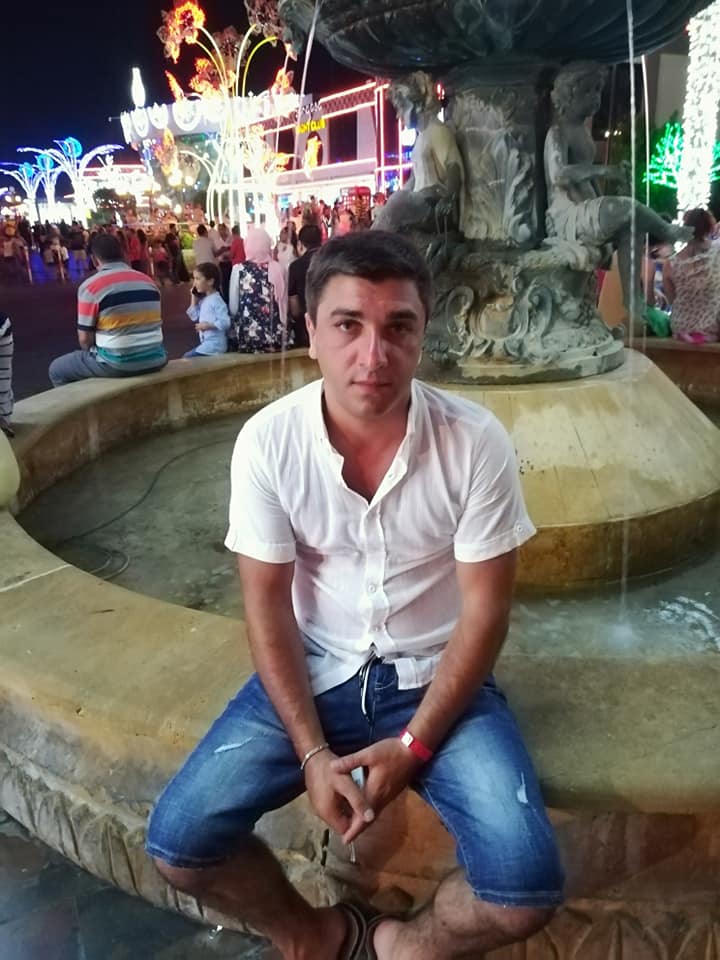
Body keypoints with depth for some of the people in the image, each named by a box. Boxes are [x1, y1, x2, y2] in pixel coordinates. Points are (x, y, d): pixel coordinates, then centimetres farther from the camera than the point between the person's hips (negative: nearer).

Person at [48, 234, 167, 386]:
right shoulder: (148, 281, 8)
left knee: (57, 369, 18)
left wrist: (94, 354, 17)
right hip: (156, 360, 6)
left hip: (118, 364, -6)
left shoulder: (90, 286, -8)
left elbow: (85, 339, -6)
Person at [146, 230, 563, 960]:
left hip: (437, 679, 0)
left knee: (525, 886, -18)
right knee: (179, 842, -11)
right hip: (312, 674, 1)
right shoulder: (268, 441, -15)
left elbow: (484, 611, -10)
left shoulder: (476, 443, -17)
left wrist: (412, 745, -14)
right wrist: (312, 752, -13)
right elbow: (267, 605, -8)